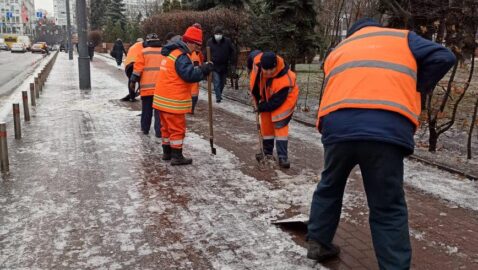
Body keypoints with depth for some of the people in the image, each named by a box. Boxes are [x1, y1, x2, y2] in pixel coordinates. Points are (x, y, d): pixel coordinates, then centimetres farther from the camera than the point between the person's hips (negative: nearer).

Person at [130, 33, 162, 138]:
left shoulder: (143, 52, 2)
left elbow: (138, 68, -3)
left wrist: (133, 81, 2)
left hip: (147, 86, -1)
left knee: (146, 109, 11)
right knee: (159, 109, 0)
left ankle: (145, 129, 20)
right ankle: (159, 131, -5)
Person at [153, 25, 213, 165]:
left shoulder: (172, 52, 14)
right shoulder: (181, 56, -18)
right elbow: (190, 75, -25)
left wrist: (200, 69, 3)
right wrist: (204, 69, -16)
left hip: (163, 99, 10)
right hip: (173, 101, -10)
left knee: (167, 127, 18)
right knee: (177, 128, 0)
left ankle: (167, 152, 29)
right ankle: (176, 156, 6)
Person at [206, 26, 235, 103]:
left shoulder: (227, 41, -4)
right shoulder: (210, 42, -4)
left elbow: (233, 51, 6)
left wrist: (230, 60, 0)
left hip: (224, 66, 2)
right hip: (214, 66, -2)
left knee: (222, 82, 14)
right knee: (216, 83, -9)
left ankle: (220, 94, 34)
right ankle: (218, 97, -5)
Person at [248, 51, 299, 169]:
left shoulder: (285, 80, -42)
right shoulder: (257, 60, -29)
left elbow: (275, 102, -32)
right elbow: (253, 54, -2)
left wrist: (261, 107, -18)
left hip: (284, 99, -6)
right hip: (266, 96, 6)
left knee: (280, 125, -18)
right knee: (266, 124, 8)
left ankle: (283, 157, -15)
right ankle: (267, 153, 22)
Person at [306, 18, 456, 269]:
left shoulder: (337, 51, 33)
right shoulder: (402, 38, 26)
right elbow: (443, 58, 13)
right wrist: (415, 88, 24)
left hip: (338, 126, 3)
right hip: (387, 129, -2)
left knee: (329, 186, 26)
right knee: (388, 209, 8)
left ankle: (318, 243, 36)